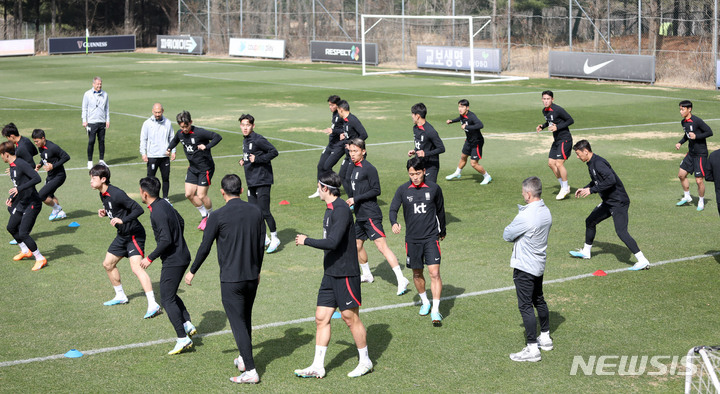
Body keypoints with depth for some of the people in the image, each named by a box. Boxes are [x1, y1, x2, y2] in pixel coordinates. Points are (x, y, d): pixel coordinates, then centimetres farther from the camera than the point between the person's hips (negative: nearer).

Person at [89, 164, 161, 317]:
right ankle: (120, 296, 37)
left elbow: (138, 209, -26)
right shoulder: (103, 194, 6)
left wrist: (122, 220, -34)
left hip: (134, 234, -10)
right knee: (108, 264, 18)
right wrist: (105, 212, 3)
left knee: (136, 267, -22)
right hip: (122, 235, 10)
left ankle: (153, 305, -26)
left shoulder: (116, 194, -23)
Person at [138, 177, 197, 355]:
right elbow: (181, 222, 20)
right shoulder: (164, 204, 7)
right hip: (182, 256, 10)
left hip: (173, 261, -10)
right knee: (170, 294, 22)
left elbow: (166, 240, -26)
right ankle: (187, 324, 16)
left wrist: (150, 258, -17)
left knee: (167, 299, -3)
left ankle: (183, 339, -3)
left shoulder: (158, 212, -22)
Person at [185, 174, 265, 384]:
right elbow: (261, 245, 10)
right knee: (246, 319, 22)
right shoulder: (255, 211, 2)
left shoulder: (218, 216, -12)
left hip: (231, 279, -5)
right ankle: (244, 359, 35)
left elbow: (204, 248, -6)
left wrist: (192, 272, 9)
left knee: (238, 323, -2)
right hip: (252, 276, 5)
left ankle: (250, 371, -5)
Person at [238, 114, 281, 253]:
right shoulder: (245, 140, 14)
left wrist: (257, 159, -20)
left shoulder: (258, 139, -13)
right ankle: (264, 238, 20)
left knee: (264, 211, -9)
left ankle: (275, 239, 3)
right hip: (251, 182, 9)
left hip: (262, 181, -9)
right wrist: (244, 161, 8)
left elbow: (274, 152, -18)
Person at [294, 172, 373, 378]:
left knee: (350, 318, 2)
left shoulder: (341, 209, -18)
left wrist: (306, 241, -15)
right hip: (331, 274, 9)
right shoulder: (331, 208, 13)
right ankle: (318, 366, 8)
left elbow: (332, 242, -25)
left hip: (345, 274, -9)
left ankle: (365, 362, 17)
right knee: (321, 318, 5)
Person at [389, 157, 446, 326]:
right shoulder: (403, 190, -2)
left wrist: (442, 231, 25)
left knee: (434, 273, -11)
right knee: (417, 274, 12)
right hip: (412, 239, 1)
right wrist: (394, 223, -21)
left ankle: (436, 311, -8)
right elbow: (393, 209, 2)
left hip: (431, 237, -1)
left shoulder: (434, 188, -2)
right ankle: (425, 302, 36)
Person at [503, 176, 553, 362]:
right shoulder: (546, 212, 2)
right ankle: (545, 338, 36)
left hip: (524, 267, -9)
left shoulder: (525, 216, -26)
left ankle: (532, 349, -3)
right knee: (539, 300, 23)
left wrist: (509, 228, 5)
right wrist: (519, 240, 0)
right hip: (539, 264, 9)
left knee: (525, 306, -4)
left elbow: (507, 235, -14)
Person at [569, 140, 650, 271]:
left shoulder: (598, 163, -21)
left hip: (619, 202, -11)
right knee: (590, 221, 20)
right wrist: (585, 188, 18)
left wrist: (591, 190, -28)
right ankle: (586, 252, 38)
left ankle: (642, 261, -17)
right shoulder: (591, 164, 11)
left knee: (621, 232, -17)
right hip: (608, 202, 11)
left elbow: (611, 180, -33)